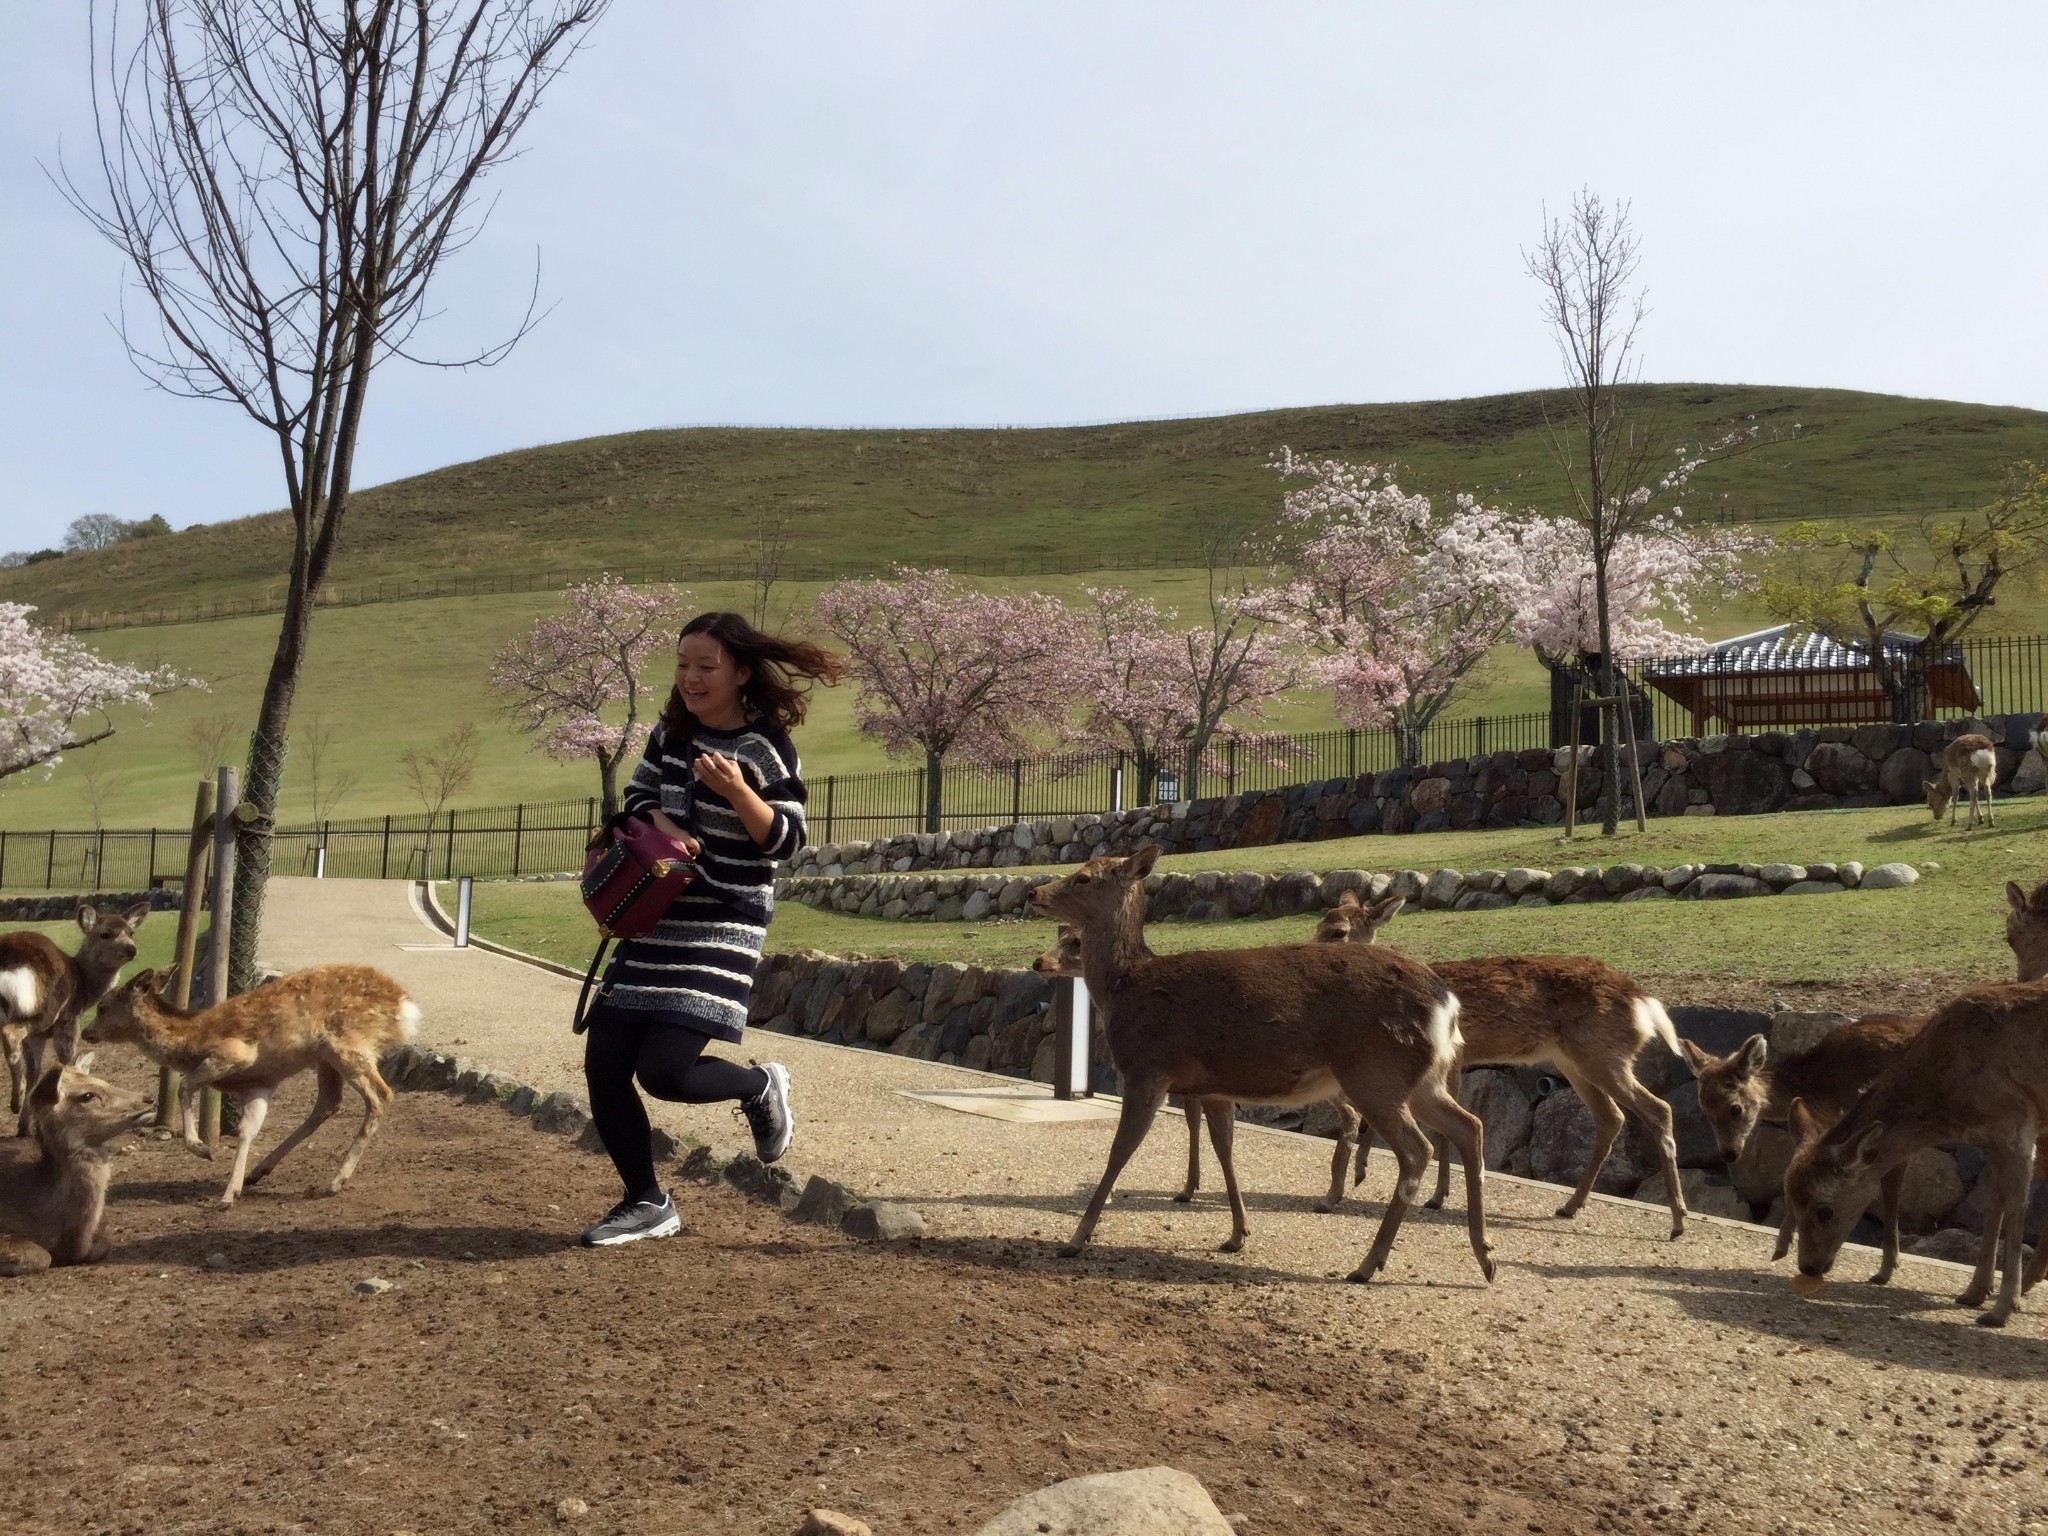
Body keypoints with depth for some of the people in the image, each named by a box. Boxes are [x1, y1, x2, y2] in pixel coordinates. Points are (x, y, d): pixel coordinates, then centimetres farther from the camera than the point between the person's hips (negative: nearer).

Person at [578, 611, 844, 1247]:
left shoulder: (766, 746, -11)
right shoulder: (671, 730, 8)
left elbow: (785, 840, -12)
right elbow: (637, 796, 17)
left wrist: (737, 792, -29)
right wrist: (663, 827, -5)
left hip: (722, 926, -7)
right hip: (654, 919, 7)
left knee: (665, 1069, -17)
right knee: (604, 1066, 2)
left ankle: (761, 1086, 15)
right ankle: (647, 1203, 19)